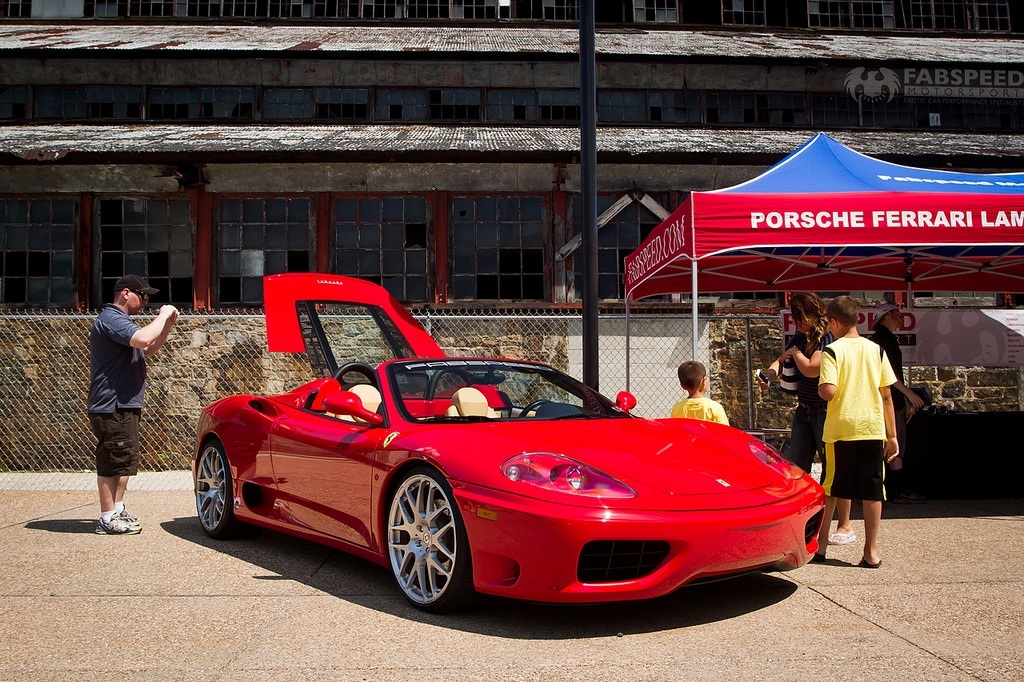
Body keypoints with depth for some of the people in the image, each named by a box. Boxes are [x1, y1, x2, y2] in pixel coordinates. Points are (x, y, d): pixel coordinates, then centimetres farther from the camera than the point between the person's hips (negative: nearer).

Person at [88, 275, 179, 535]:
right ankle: (108, 519, 0)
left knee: (125, 461, 16)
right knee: (113, 461, -6)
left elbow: (148, 350, 27)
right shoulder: (110, 319, -14)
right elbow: (142, 339, -32)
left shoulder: (118, 320, 21)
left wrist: (167, 324, 14)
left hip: (125, 405, 11)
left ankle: (118, 509, 26)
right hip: (112, 407, -11)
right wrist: (163, 316, -16)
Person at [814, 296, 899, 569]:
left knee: (829, 489, 9)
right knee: (872, 492, 7)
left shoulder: (832, 351, -6)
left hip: (840, 429, -3)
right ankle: (871, 552, 9)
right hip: (873, 429, 3)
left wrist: (819, 389, 5)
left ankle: (820, 546, 15)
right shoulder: (876, 350, 5)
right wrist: (892, 435, 10)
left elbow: (828, 391, -20)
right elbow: (887, 395, 6)